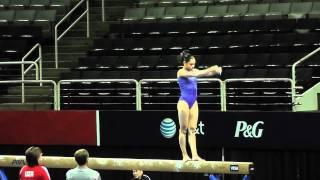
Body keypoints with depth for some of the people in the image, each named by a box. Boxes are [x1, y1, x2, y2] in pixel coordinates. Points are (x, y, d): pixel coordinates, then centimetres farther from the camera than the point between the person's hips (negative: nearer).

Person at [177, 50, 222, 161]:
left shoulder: (194, 71, 11)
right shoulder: (181, 72, -8)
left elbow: (205, 73, -1)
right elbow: (195, 74, -22)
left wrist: (214, 71, -22)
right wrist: (209, 69, -27)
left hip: (193, 102, 7)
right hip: (184, 101, -7)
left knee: (192, 130, 1)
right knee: (183, 129, -2)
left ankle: (194, 155, -5)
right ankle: (185, 155, 1)